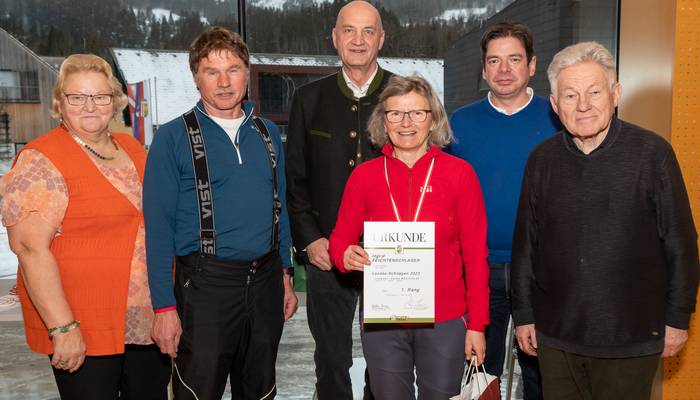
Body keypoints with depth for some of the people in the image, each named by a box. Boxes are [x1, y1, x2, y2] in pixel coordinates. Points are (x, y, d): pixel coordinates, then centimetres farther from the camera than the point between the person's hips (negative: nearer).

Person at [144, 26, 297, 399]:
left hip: (265, 280, 5)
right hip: (206, 284, -4)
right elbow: (158, 225, -8)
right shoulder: (173, 137, -6)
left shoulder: (267, 133, 8)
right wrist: (164, 305, -12)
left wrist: (285, 276, 11)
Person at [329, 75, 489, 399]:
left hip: (445, 322, -1)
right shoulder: (364, 175, 0)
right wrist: (347, 255, -16)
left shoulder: (459, 173, -4)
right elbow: (341, 238, 7)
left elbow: (475, 254, -1)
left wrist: (477, 325, -3)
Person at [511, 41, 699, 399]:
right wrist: (523, 315, 7)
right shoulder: (542, 159, 1)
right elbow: (525, 244, 5)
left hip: (631, 341, -2)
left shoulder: (653, 153, -8)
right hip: (555, 336, 3)